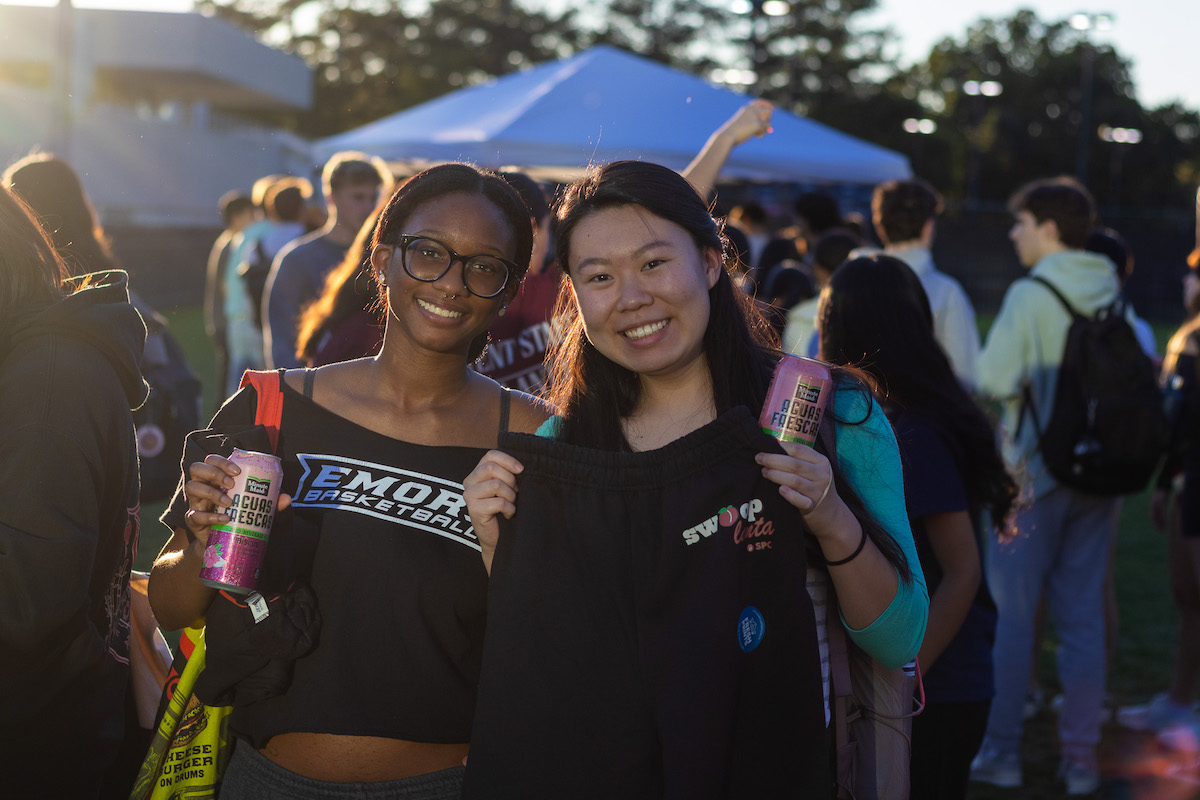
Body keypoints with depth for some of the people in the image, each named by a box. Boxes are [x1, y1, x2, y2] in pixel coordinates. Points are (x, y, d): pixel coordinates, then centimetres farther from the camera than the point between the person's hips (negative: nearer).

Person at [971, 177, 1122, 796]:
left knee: (1012, 613, 5)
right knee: (1084, 616, 9)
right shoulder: (1114, 296, 3)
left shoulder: (1031, 294, -13)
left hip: (1034, 472, -5)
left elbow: (995, 379, -18)